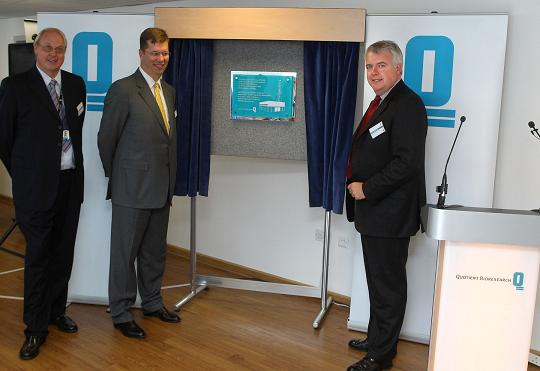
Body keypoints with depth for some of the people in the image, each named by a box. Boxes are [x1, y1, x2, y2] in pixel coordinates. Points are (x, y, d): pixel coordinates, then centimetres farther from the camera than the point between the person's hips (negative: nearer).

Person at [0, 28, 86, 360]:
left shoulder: (76, 84, 8)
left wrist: (72, 165, 12)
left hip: (71, 182, 4)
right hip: (37, 185, -4)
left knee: (63, 253, 14)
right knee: (38, 257, 2)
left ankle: (57, 310, 31)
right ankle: (36, 328, 14)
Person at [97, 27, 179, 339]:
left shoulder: (169, 90, 12)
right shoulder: (123, 90, -11)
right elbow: (106, 139, -7)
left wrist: (170, 180, 12)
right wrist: (117, 176, 3)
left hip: (162, 187, 7)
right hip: (133, 188, -7)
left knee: (155, 251, 19)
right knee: (125, 252, 5)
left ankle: (152, 302, 35)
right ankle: (122, 314, 19)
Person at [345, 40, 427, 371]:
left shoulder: (407, 105, -17)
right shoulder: (381, 102, 14)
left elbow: (407, 162, -24)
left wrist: (367, 189, -18)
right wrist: (356, 180, 9)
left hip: (389, 213, -10)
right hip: (374, 210, 10)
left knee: (388, 285, 2)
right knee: (379, 281, 21)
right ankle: (377, 339, 37)